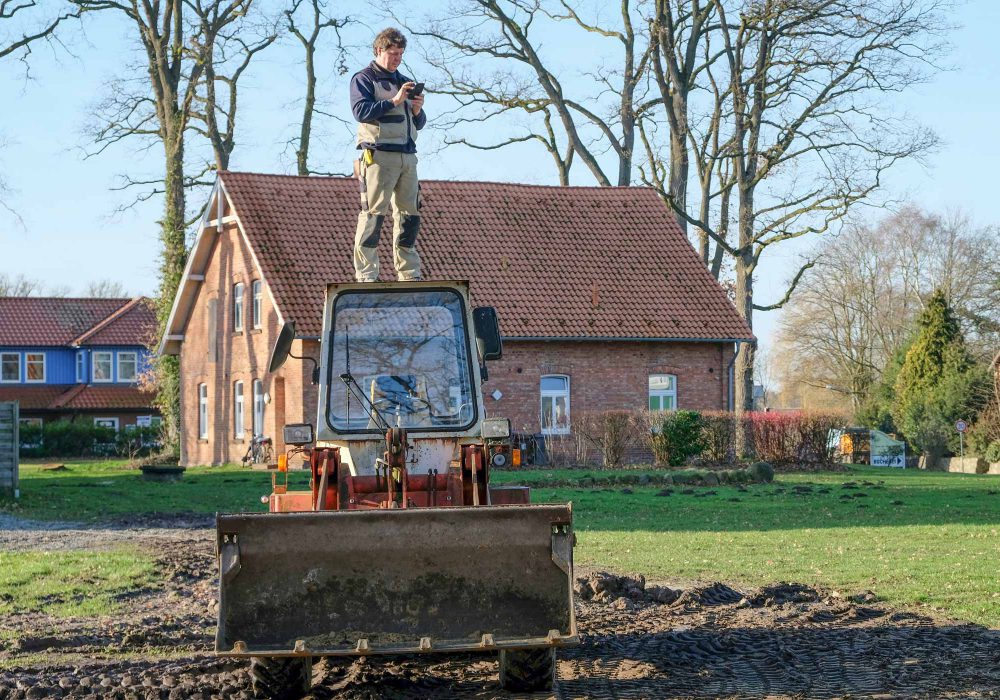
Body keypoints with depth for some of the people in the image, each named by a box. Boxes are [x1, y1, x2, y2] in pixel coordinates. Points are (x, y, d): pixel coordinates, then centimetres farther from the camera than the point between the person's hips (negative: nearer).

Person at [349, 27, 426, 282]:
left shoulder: (405, 82, 24)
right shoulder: (363, 79, 5)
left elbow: (418, 124, 23)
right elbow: (360, 111, -12)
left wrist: (417, 110, 0)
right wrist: (394, 101, -15)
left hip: (407, 156, 7)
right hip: (379, 155, -7)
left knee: (410, 214, 5)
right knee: (373, 214, -10)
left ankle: (409, 273, 11)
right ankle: (366, 274, -10)